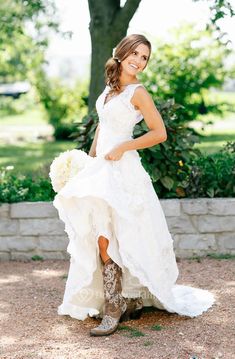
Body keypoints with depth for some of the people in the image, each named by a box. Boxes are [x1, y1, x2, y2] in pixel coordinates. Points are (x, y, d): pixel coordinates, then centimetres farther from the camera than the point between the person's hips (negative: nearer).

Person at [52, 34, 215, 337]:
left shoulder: (137, 91, -8)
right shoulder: (110, 86, 13)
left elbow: (159, 133, -10)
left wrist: (122, 148, -15)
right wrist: (90, 158, 22)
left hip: (121, 171, -8)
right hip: (100, 169, 8)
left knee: (106, 239, -13)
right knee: (100, 238, 9)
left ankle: (113, 310, -6)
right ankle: (129, 301, 20)